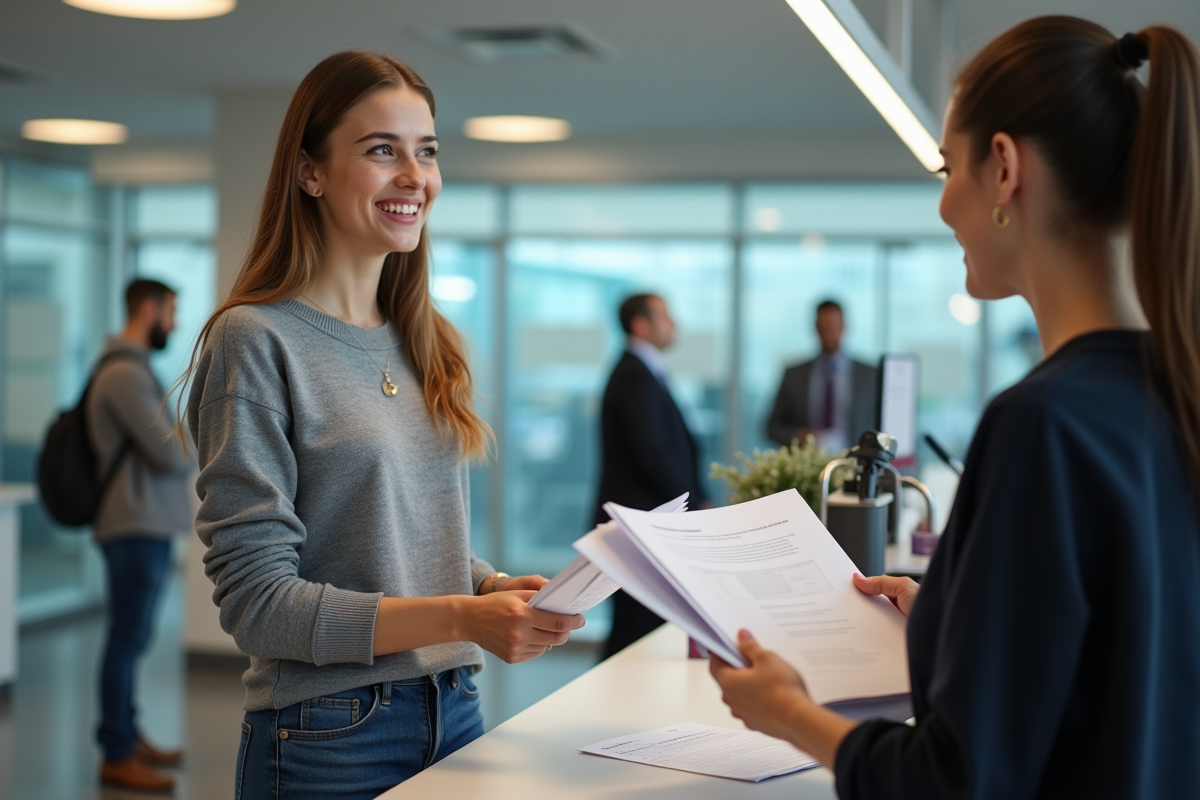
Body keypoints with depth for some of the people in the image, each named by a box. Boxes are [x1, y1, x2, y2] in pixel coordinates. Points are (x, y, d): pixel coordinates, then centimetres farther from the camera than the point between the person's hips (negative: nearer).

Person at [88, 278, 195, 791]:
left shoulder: (132, 369, 17)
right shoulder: (125, 374, -17)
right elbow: (170, 454, -20)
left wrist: (181, 450, -4)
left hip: (147, 525, 10)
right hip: (136, 527, -10)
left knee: (131, 637, 17)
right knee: (128, 639, -4)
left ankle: (127, 735, 27)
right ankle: (117, 757, 3)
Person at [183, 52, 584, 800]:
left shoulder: (429, 343, 9)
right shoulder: (255, 340, -12)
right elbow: (257, 599, -16)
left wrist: (503, 588, -6)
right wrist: (462, 617, -25)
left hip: (456, 711, 6)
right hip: (330, 736, -6)